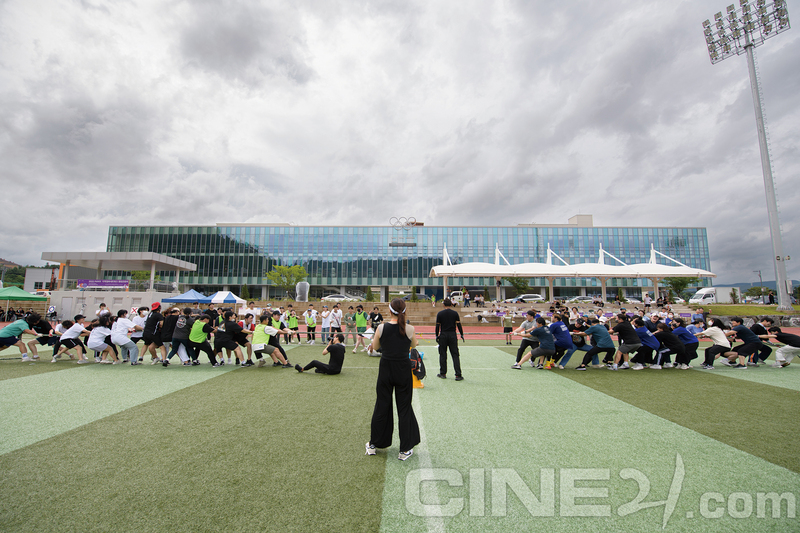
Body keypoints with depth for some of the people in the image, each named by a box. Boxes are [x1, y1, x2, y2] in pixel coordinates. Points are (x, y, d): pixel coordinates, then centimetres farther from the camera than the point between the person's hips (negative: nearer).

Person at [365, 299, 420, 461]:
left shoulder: (381, 328, -10)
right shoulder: (410, 329, -11)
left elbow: (375, 347, 5)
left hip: (385, 369, 1)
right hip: (403, 370, -1)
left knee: (381, 406, 15)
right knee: (404, 408, 11)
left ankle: (374, 445, 31)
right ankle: (405, 450, 20)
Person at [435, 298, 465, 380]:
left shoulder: (440, 314, -1)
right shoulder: (455, 313, -1)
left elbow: (437, 326, 0)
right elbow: (458, 325, -1)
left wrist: (437, 336, 9)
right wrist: (462, 334, 8)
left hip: (443, 335, 0)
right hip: (452, 335, 0)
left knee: (443, 355, 10)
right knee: (455, 355, 3)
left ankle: (443, 373, 17)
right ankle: (458, 375, 1)